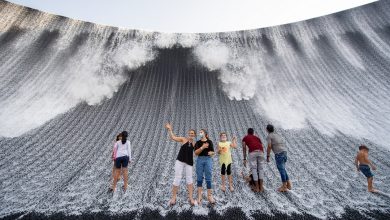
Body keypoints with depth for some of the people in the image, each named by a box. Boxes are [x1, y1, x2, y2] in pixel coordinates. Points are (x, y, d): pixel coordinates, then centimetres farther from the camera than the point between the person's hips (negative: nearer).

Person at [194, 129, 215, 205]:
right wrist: (202, 147, -18)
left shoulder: (209, 141, 4)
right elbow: (196, 152, -6)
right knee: (199, 178, 5)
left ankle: (209, 195, 12)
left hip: (208, 160, -1)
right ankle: (199, 196, 14)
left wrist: (211, 153, -17)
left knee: (208, 178, 2)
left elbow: (213, 152, 5)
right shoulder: (198, 142, 6)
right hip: (200, 160, 1)